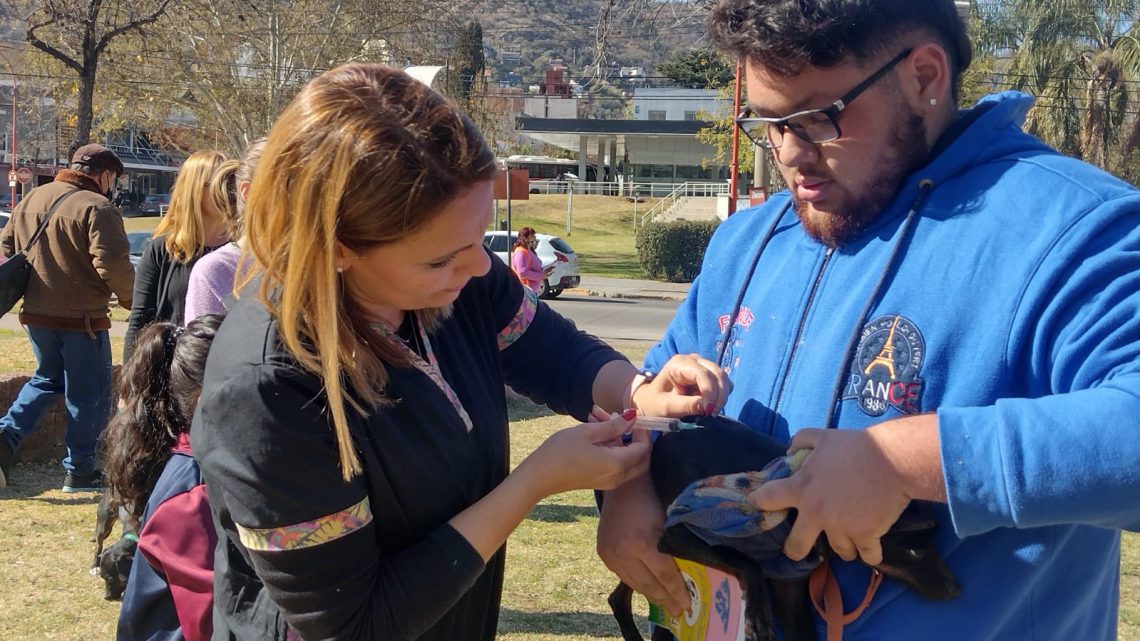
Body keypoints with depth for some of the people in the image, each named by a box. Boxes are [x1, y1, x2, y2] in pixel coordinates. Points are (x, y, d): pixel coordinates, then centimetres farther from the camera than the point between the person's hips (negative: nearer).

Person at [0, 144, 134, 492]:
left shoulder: (32, 198, 9)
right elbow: (113, 266, -23)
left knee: (46, 379, 25)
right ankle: (79, 470, 13)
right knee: (89, 393, 7)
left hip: (36, 314, 7)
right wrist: (131, 299, -6)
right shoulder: (97, 208, -16)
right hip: (82, 318, -7)